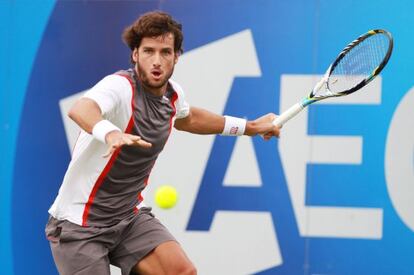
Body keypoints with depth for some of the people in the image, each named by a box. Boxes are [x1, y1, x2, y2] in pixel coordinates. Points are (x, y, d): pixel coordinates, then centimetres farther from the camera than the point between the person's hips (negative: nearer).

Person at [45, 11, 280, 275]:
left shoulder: (173, 93, 1)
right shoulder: (120, 86, -22)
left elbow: (186, 118, 27)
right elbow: (81, 109, -45)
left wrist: (249, 127, 32)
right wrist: (110, 133, -66)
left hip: (129, 217, 6)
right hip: (79, 223, -6)